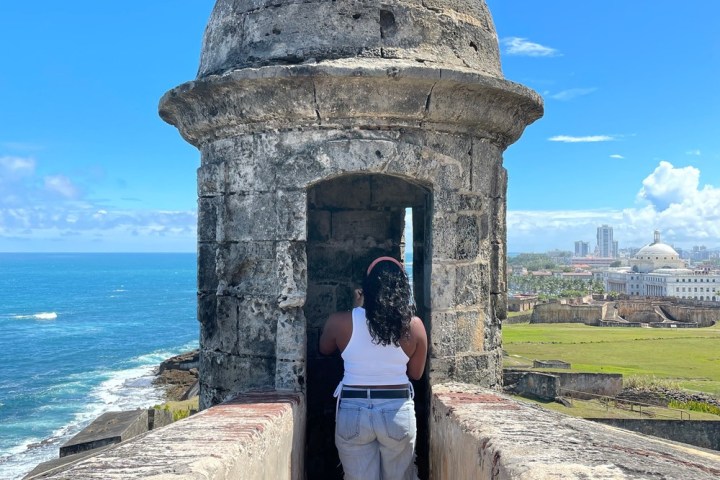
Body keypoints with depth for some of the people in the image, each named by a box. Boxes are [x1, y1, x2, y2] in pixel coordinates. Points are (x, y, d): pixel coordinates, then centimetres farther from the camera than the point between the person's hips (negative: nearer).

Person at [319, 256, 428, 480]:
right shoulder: (414, 326, -5)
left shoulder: (340, 322, -7)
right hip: (398, 411, 0)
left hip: (353, 412, 0)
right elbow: (416, 374, 7)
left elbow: (325, 349, 15)